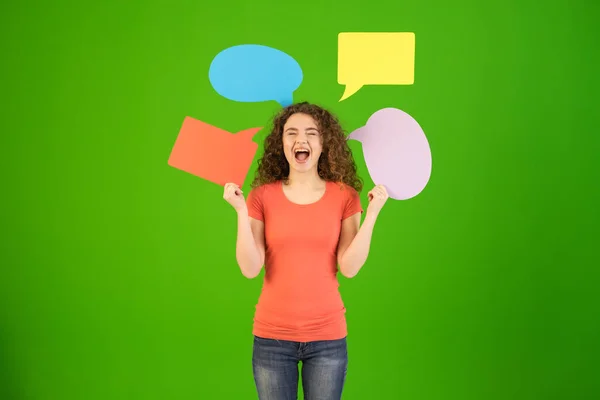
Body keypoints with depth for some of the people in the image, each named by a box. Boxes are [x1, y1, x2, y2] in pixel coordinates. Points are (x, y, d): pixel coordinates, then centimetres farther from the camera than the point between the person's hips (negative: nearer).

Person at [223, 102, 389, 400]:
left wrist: (372, 213, -15)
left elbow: (349, 267, -10)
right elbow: (250, 269, -9)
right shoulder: (262, 196, -2)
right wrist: (241, 211, -16)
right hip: (272, 335, 0)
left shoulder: (344, 196, -2)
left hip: (327, 336, 0)